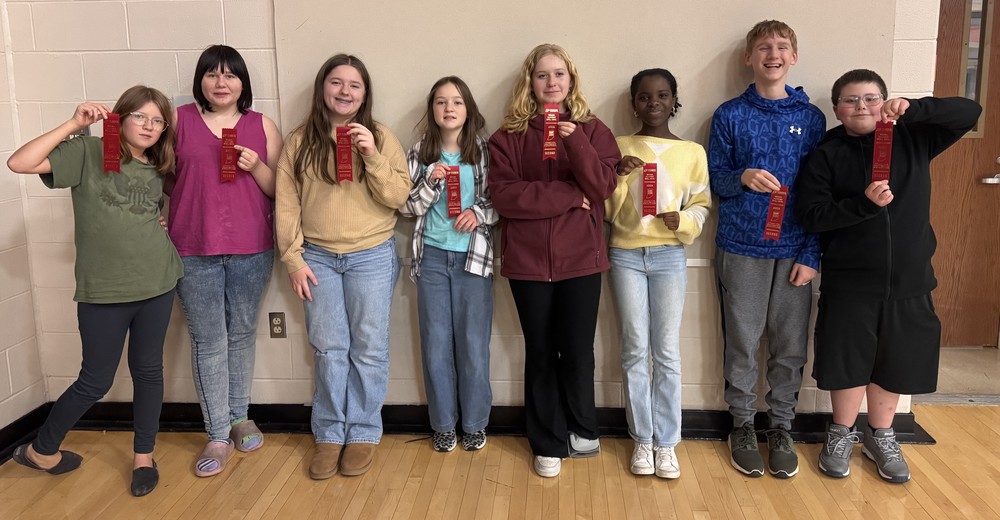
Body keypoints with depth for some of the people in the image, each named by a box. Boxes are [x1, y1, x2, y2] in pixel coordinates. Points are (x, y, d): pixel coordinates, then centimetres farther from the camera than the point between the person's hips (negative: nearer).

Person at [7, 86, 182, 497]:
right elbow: (19, 163, -19)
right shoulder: (89, 152, -6)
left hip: (157, 285, 4)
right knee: (96, 381, 7)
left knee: (148, 370, 13)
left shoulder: (158, 169, 8)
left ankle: (143, 455, 30)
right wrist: (74, 125, -21)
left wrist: (167, 220, 4)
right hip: (102, 291, -4)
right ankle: (41, 450, 32)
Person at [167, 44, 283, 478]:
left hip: (251, 250, 1)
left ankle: (239, 418, 29)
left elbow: (279, 190, 5)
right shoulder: (179, 120, 2)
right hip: (194, 251, -1)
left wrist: (256, 166, -10)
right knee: (208, 343, 3)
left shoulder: (262, 125, 5)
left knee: (242, 334, 13)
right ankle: (218, 436, 13)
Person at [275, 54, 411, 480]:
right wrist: (293, 259, -3)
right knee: (328, 349, 8)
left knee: (368, 349, 6)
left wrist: (372, 156, -18)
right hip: (317, 257, 1)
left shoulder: (380, 137, 0)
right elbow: (286, 204, 2)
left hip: (372, 257, -1)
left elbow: (398, 198, -6)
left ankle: (363, 433, 21)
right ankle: (329, 433, 22)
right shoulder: (299, 142, 3)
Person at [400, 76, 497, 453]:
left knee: (473, 343, 6)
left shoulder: (484, 152, 0)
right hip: (432, 257, 1)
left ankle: (474, 423, 22)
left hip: (473, 257, -1)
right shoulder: (420, 154, 3)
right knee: (436, 343, 7)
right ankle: (443, 424, 22)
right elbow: (407, 208, 2)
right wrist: (431, 182, -13)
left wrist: (479, 213, -17)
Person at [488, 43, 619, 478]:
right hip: (528, 260, 0)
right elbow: (503, 195, -11)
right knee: (541, 353, 9)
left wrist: (575, 141, -21)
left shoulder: (592, 129, 4)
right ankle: (548, 444, 23)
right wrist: (569, 196, -13)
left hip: (581, 258, 0)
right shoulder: (509, 136, 2)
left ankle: (581, 431, 31)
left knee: (577, 351, 7)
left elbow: (602, 187, -8)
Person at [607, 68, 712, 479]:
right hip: (626, 255, 1)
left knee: (667, 352, 2)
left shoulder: (692, 152, 3)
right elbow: (608, 210, 2)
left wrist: (683, 221, -16)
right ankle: (642, 439, 16)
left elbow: (702, 204, 4)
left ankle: (666, 442, 13)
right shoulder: (619, 147, 4)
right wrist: (618, 177, -16)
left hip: (669, 256, 0)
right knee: (635, 349, 4)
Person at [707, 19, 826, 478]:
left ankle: (781, 428, 22)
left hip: (794, 251, 1)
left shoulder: (811, 118, 6)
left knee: (790, 346, 6)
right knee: (741, 344, 5)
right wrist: (742, 178, -20)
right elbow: (715, 180, 3)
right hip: (741, 248, -1)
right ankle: (742, 425, 21)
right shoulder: (730, 116, 3)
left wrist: (811, 255, -2)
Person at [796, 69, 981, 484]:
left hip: (909, 280, 2)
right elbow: (812, 216, -11)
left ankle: (880, 437, 33)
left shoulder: (912, 139, 3)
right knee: (848, 362, 8)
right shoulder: (825, 156, -3)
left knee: (894, 364, 13)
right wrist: (864, 203, -25)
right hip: (849, 283, -2)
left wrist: (913, 108, -18)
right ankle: (842, 434, 30)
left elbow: (969, 112, -4)